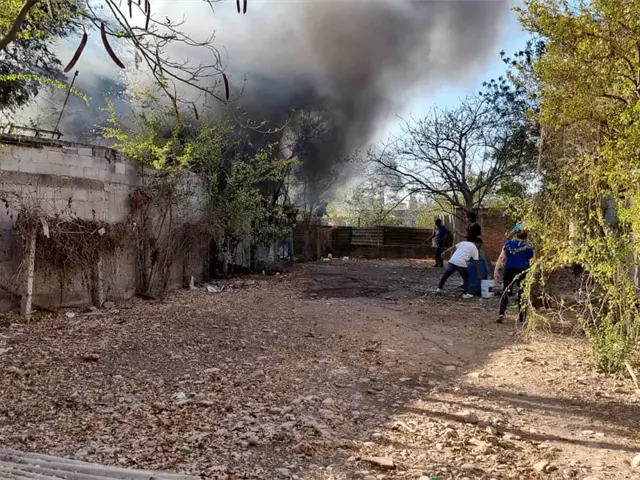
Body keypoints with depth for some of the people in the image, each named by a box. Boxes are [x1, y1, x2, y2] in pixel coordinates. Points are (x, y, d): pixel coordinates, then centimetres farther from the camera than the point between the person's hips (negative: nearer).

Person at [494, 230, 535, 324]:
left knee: (506, 292, 6)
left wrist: (496, 270, -6)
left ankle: (501, 314, -10)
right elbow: (533, 260, 2)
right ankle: (522, 318, 17)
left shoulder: (509, 243, 2)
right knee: (522, 294, 12)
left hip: (509, 270, 0)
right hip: (523, 272, 0)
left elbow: (501, 258, -5)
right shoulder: (528, 246, 2)